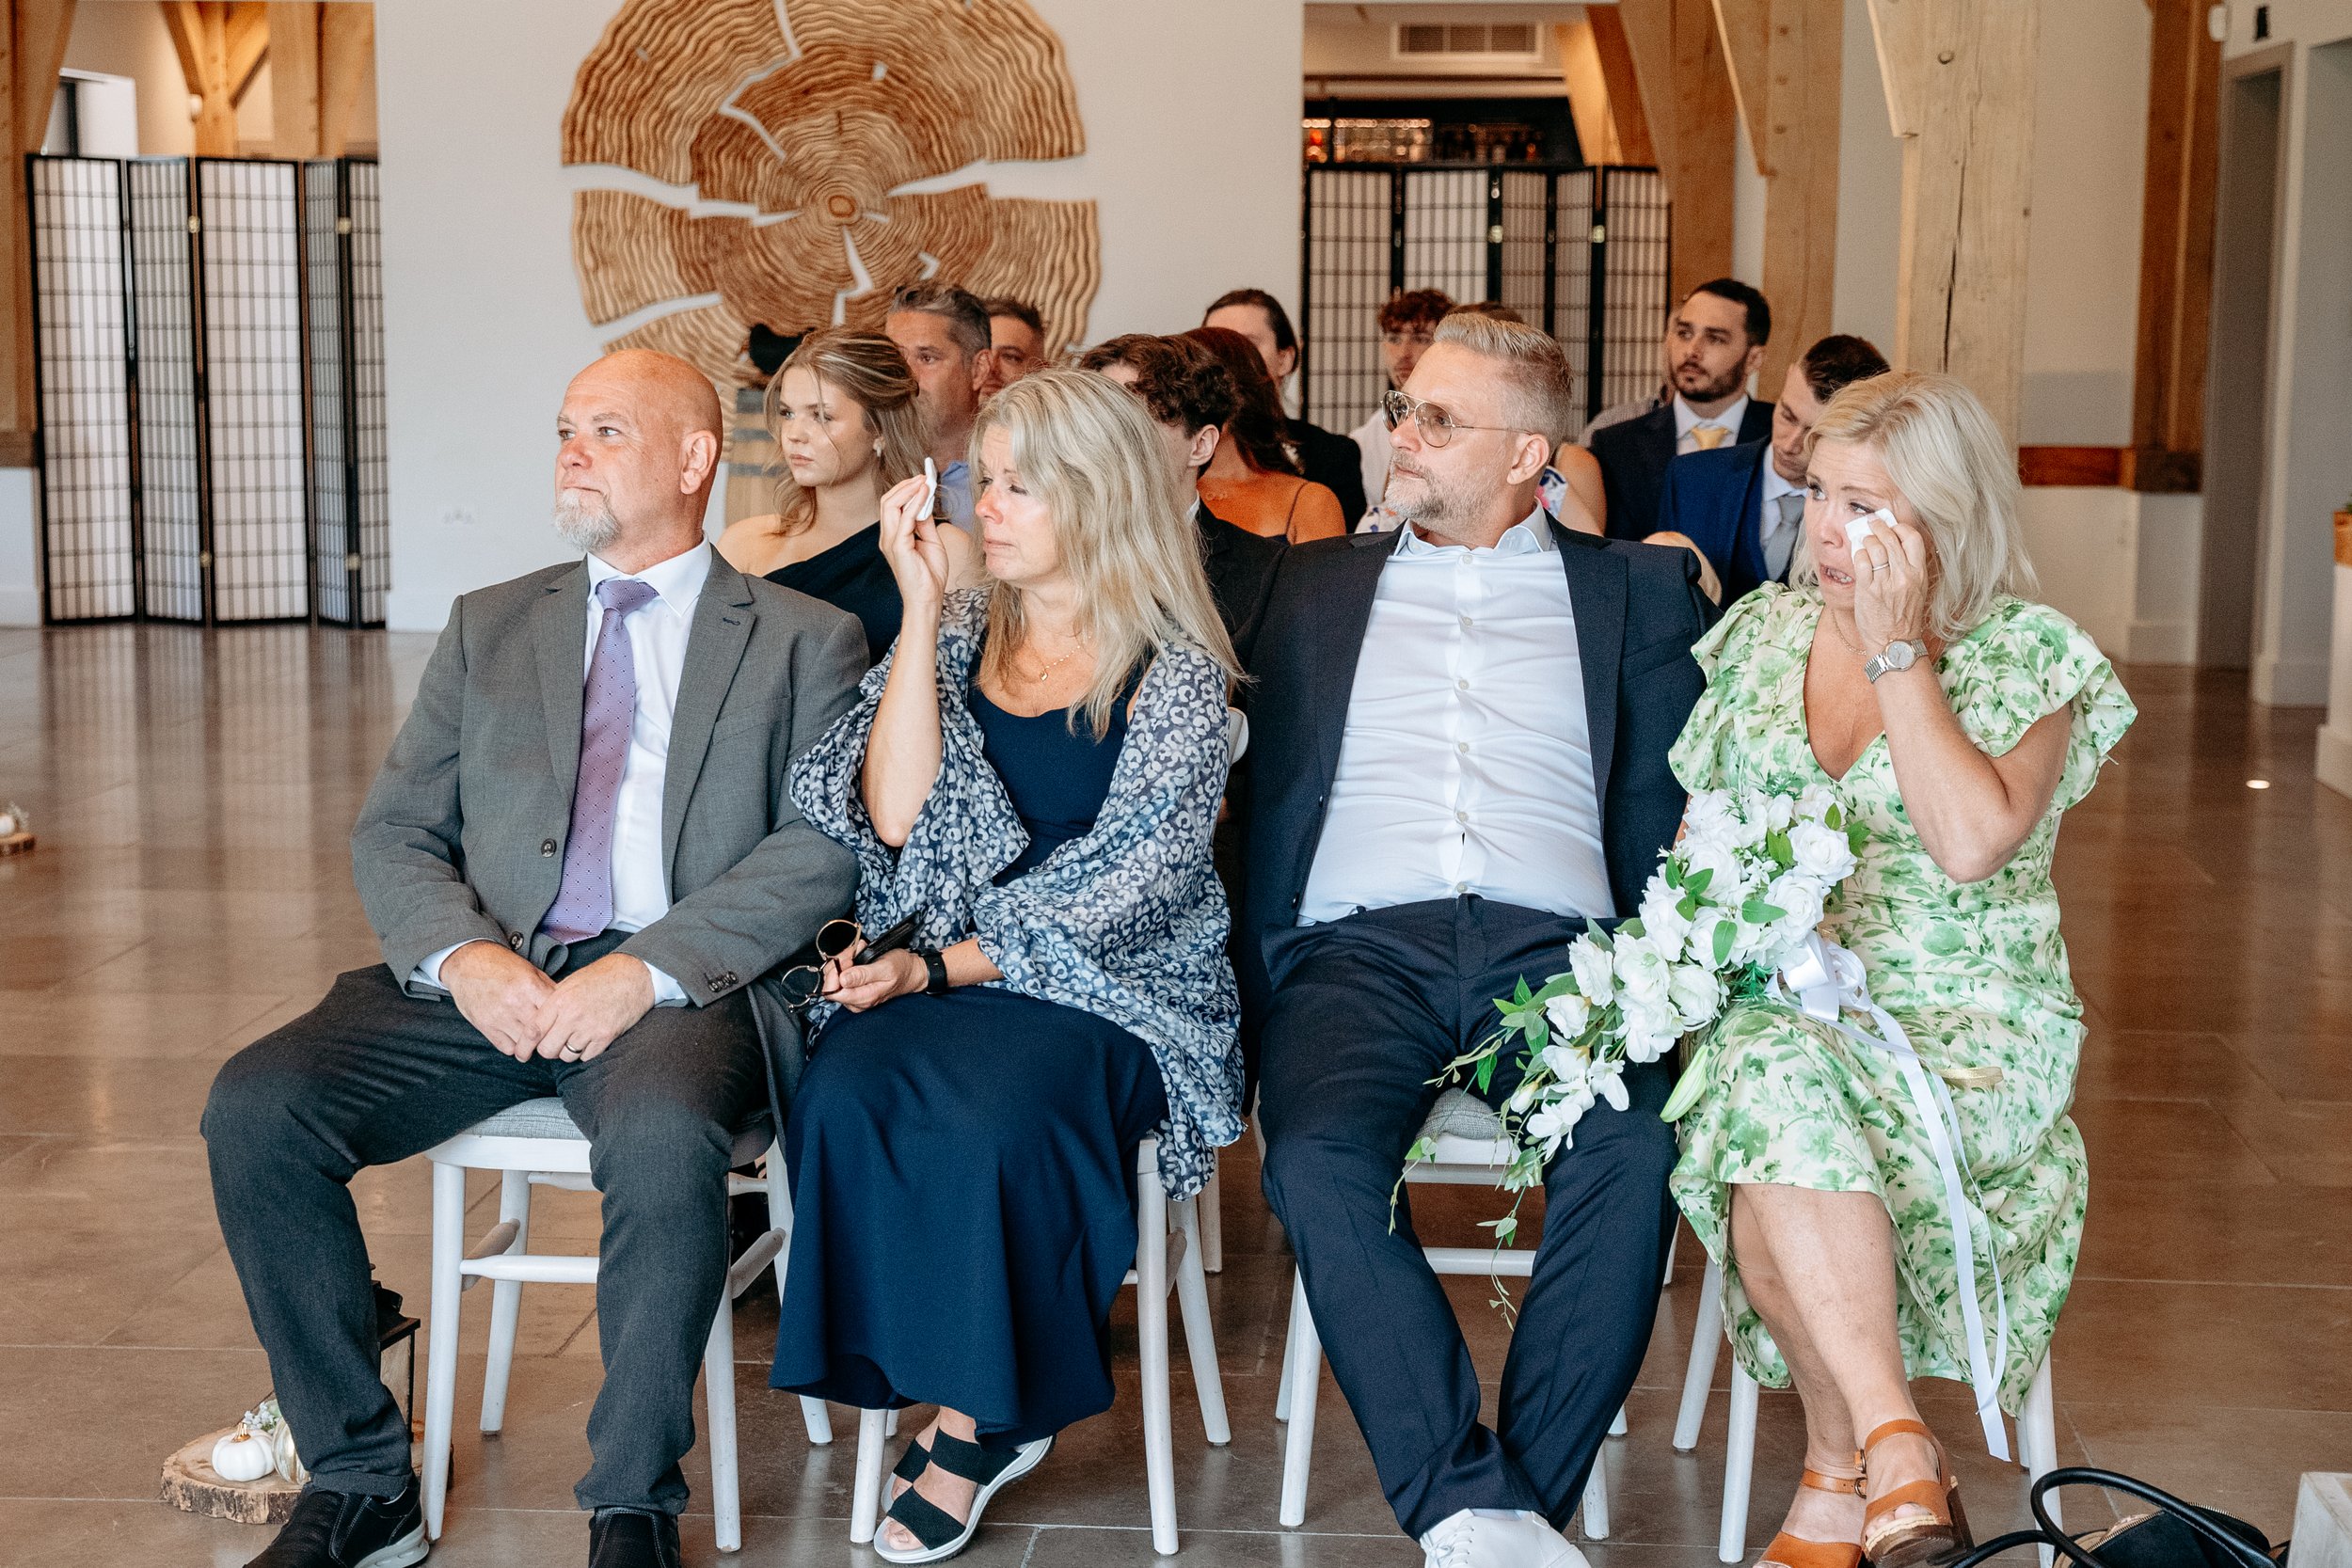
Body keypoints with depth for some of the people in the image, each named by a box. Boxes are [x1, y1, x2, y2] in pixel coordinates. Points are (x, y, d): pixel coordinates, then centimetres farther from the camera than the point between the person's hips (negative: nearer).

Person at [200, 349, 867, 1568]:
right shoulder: (490, 626, 21)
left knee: (663, 1137, -38)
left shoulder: (806, 640, 10)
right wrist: (461, 954, -9)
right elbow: (393, 830, 14)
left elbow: (824, 847, -4)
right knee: (253, 1107, -20)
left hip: (684, 989, -4)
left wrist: (648, 970, -17)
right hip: (487, 978, 4)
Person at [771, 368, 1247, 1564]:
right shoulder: (959, 637, 13)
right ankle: (977, 1409, -12)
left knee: (986, 1107, -34)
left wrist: (945, 966, -16)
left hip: (1108, 989, -4)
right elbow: (895, 814, -2)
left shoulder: (1175, 673, -1)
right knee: (846, 1093, -28)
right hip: (944, 980, 4)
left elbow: (1124, 889, -9)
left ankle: (980, 1414, -10)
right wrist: (921, 613, -4)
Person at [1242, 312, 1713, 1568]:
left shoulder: (1637, 591, 19)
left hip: (1554, 945, -1)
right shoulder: (1319, 583, 23)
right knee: (1319, 1157, -32)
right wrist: (1264, 996, 0)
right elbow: (1270, 798, 16)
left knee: (1633, 1151, -33)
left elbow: (1671, 811, 11)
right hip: (1361, 945, 1)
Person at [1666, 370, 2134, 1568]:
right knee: (1770, 1084, -33)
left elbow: (1970, 842, -18)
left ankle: (1842, 1467, -24)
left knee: (1780, 1084, -34)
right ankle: (1893, 1446, -29)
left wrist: (1896, 651, -14)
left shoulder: (2029, 655, -1)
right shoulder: (1763, 629, 13)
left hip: (1960, 1024, -3)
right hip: (1772, 1007, 3)